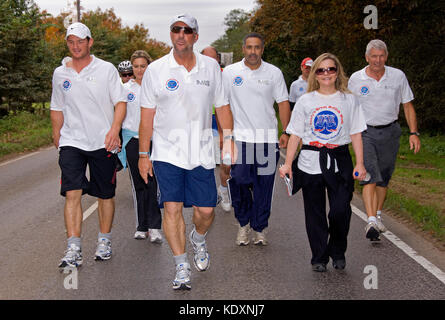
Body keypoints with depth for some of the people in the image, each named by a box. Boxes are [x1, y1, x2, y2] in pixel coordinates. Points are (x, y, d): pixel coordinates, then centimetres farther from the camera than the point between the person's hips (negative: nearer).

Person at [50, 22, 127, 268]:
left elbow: (120, 102, -1)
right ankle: (74, 249, -13)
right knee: (72, 194, -12)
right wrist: (57, 137, 16)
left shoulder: (106, 69, 0)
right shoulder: (60, 73, 8)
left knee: (105, 195, 8)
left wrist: (114, 129, -15)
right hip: (71, 142, 1)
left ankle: (104, 241, 25)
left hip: (103, 143, -1)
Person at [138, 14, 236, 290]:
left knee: (206, 210, 3)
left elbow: (222, 106, 13)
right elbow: (147, 115, 2)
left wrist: (228, 138, 1)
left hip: (201, 151, 2)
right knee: (172, 208, -9)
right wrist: (143, 154, 1)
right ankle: (182, 268, 1)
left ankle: (198, 239, 38)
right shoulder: (156, 70, -1)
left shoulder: (211, 67, 5)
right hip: (167, 151, -2)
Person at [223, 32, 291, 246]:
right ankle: (243, 223, 17)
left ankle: (259, 228, 16)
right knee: (239, 182, -6)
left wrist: (286, 133, 1)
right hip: (239, 137, -1)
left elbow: (283, 103, 7)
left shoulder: (274, 73, 5)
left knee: (264, 186, 3)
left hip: (267, 138, 1)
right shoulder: (230, 72, 4)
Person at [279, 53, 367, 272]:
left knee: (341, 210, -10)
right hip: (310, 162, 1)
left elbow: (356, 134, 7)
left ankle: (338, 252, 14)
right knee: (315, 213, 5)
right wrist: (287, 163, 1)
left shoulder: (349, 100, 6)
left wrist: (360, 163, 1)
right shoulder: (305, 101, 6)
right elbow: (295, 135, 6)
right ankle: (319, 258, 18)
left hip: (340, 162, -1)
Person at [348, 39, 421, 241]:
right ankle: (371, 221, -25)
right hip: (365, 132, -2)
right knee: (369, 176, -16)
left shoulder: (398, 76, 2)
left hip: (390, 132, 2)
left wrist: (414, 133, 0)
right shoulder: (356, 79, 0)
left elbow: (408, 105, 7)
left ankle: (377, 216, 29)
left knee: (384, 178, 11)